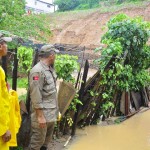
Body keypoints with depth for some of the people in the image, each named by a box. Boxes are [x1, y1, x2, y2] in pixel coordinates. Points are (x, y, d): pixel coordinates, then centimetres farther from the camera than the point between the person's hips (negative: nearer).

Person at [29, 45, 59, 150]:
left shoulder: (50, 69, 10)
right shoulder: (37, 71, -19)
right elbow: (35, 95, -22)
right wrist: (40, 116, -22)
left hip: (52, 113, 9)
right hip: (43, 114, -9)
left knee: (47, 140, 19)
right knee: (38, 140, 1)